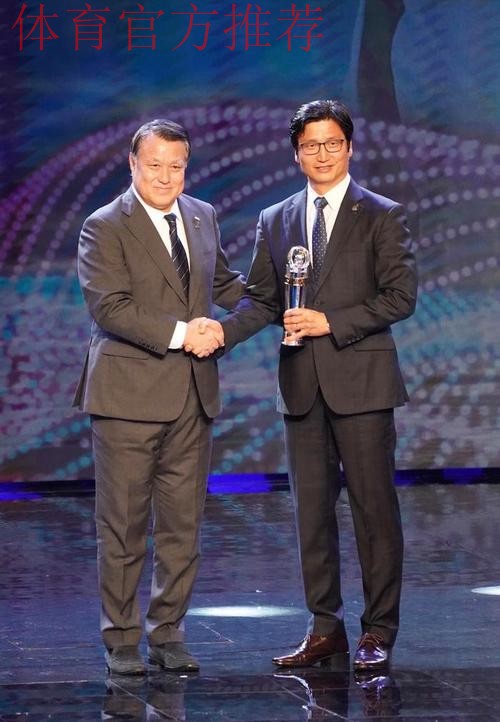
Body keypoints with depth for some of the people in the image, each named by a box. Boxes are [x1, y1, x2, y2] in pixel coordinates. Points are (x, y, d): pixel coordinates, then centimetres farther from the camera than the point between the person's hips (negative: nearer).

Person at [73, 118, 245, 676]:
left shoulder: (202, 217, 12)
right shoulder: (104, 228, -7)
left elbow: (222, 282, 27)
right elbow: (109, 307, -18)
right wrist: (180, 333, -20)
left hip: (193, 396, 6)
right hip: (129, 395, -5)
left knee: (182, 525, 9)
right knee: (123, 526, 1)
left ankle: (167, 634, 19)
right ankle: (121, 639, 12)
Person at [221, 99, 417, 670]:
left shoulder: (381, 216, 1)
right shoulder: (275, 222, 13)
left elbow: (400, 297, -5)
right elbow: (262, 300, 10)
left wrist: (331, 322, -14)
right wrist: (222, 331, -9)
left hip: (360, 381, -4)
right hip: (301, 386, 4)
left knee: (373, 506, -2)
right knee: (311, 509, 6)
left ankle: (379, 631, 5)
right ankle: (325, 627, 14)